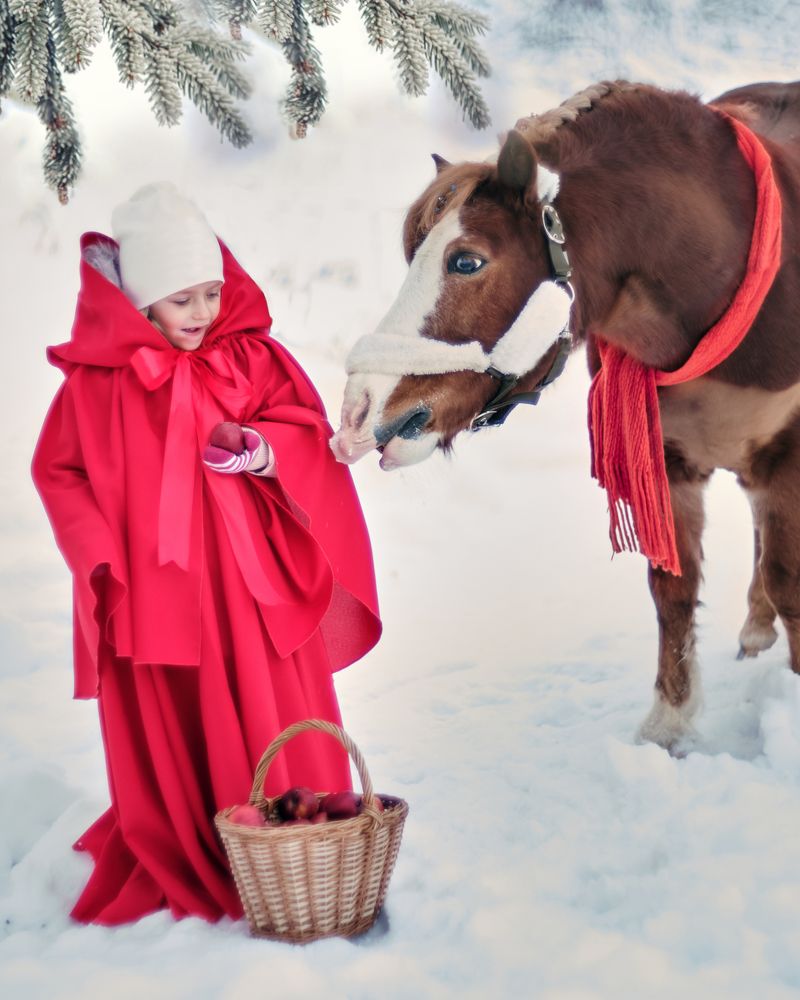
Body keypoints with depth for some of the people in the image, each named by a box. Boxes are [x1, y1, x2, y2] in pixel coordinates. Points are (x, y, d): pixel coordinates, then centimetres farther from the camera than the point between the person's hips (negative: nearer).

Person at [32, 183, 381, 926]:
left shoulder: (252, 357, 0)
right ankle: (175, 862, 27)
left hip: (248, 585, 1)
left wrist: (257, 447, -20)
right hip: (150, 595, 0)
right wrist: (101, 557, -8)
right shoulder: (95, 382, -3)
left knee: (266, 728, 7)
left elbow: (308, 434, 0)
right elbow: (59, 473, 2)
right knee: (166, 740, 9)